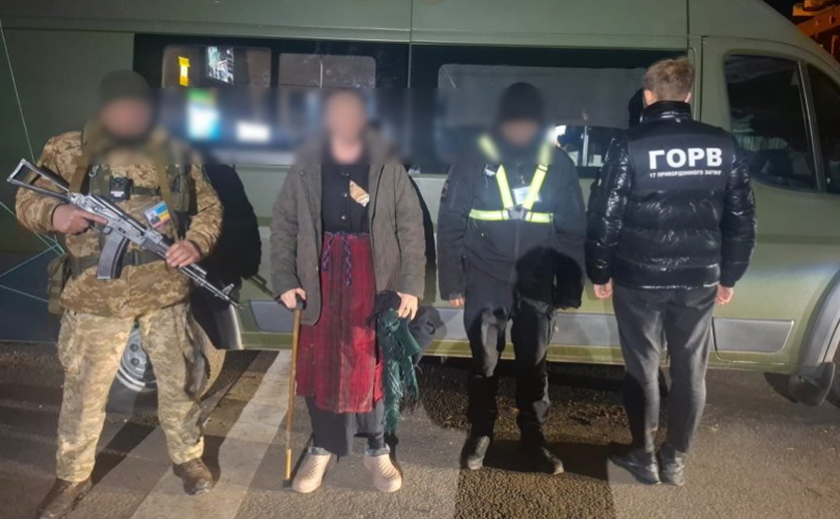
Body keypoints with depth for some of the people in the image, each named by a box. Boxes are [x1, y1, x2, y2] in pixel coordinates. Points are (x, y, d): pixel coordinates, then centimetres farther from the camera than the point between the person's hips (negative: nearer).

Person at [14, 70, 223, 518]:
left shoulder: (175, 154, 2)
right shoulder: (67, 150, -2)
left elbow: (209, 207, 8)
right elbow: (26, 201, 0)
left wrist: (196, 243, -12)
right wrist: (52, 214, -24)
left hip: (165, 292, 1)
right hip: (95, 297, -1)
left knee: (177, 381, 14)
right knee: (83, 390, 11)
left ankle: (188, 458, 37)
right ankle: (73, 477, 33)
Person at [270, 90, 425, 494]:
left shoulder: (389, 169, 1)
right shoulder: (306, 168, 4)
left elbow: (411, 229, 0)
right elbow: (283, 226, 4)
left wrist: (411, 285, -6)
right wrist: (284, 280, -4)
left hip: (374, 281, -1)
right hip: (321, 280, 1)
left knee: (373, 366, 5)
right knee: (319, 366, 8)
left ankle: (377, 450, 24)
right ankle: (322, 448, 27)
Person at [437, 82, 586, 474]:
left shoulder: (559, 165, 0)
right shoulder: (475, 162, -5)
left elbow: (573, 232, 3)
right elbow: (450, 226, -3)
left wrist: (570, 289, 2)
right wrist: (452, 283, -5)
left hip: (536, 287, 1)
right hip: (485, 284, -1)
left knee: (534, 365, 12)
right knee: (483, 363, 11)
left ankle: (533, 437, 29)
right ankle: (479, 433, 30)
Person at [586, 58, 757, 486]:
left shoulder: (630, 146, -9)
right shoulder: (723, 146, 3)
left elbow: (605, 217, -10)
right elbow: (742, 219, 6)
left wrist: (599, 272, 2)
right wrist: (729, 275, 16)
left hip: (640, 279, -3)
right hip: (699, 280, 3)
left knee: (643, 369, 11)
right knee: (690, 372, 14)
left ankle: (644, 458, 22)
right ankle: (675, 461, 25)